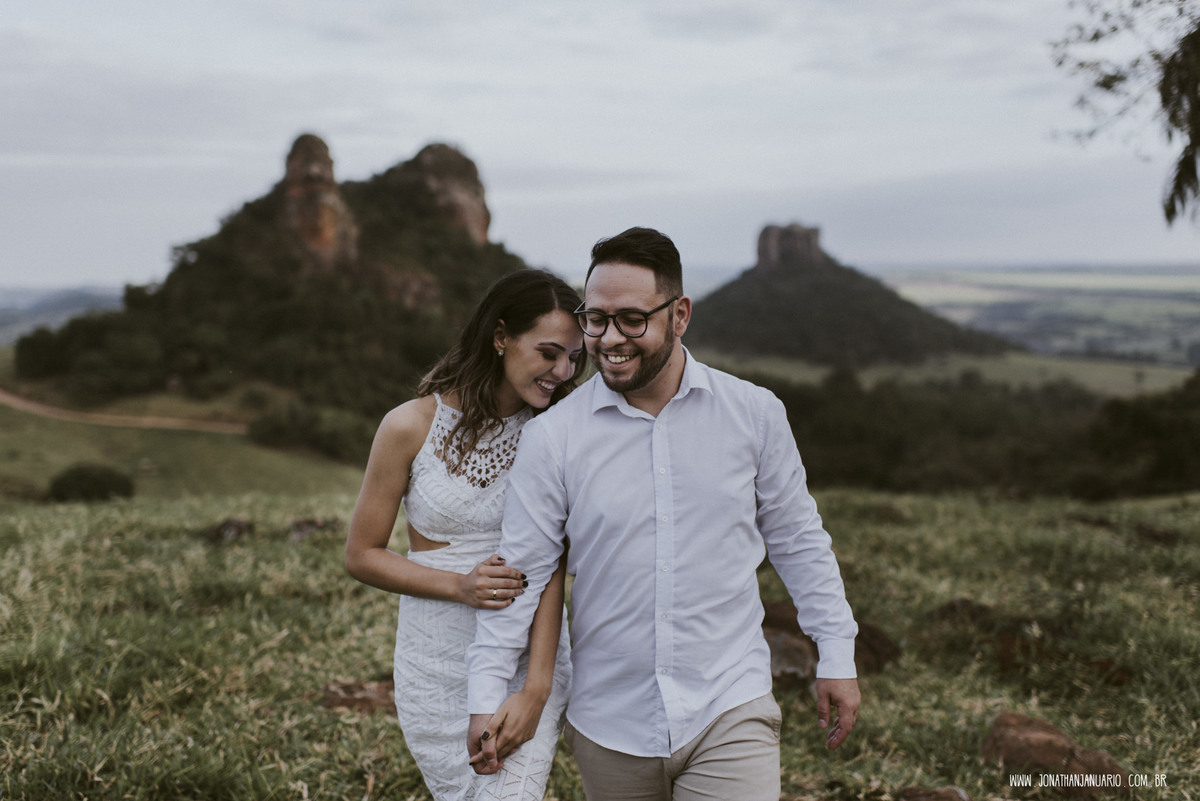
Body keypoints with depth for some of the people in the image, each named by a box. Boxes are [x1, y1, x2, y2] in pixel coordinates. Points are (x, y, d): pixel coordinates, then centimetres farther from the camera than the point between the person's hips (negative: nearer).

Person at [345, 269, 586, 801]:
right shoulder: (412, 426, -9)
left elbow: (548, 567, -10)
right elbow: (362, 556, -3)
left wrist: (536, 688, -18)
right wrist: (459, 585, -17)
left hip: (531, 661, 1)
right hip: (440, 670, -1)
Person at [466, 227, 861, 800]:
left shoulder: (754, 414, -2)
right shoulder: (553, 436, -5)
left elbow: (797, 540, 7)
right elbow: (520, 570, -1)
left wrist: (836, 656, 8)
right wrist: (485, 695, -3)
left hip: (730, 713, -1)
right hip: (608, 726, 1)